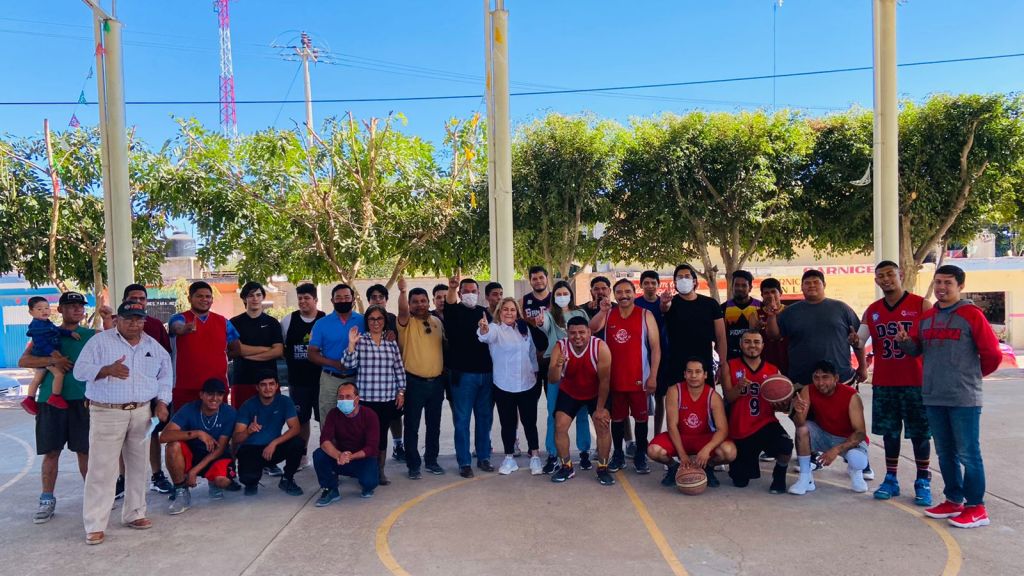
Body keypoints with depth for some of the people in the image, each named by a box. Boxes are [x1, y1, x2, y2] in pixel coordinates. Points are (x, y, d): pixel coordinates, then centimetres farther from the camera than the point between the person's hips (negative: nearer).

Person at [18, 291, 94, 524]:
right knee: (51, 452, 5)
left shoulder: (91, 335, 7)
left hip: (81, 400, -1)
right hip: (50, 400, 1)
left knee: (85, 451, 4)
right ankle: (47, 501, 14)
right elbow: (24, 361, -1)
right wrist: (53, 360, -14)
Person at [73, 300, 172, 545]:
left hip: (142, 412, 4)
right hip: (106, 413, -4)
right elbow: (80, 370, -6)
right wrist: (107, 369, -22)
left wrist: (162, 402, 4)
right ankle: (95, 525, 2)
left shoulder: (154, 346, 10)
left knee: (138, 465, 11)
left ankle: (134, 513, 24)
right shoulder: (100, 340, -2)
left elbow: (165, 376, 16)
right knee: (102, 469, -4)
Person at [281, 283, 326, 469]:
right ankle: (302, 455, 24)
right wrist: (290, 359, 4)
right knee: (301, 419, 11)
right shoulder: (288, 320, 2)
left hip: (322, 378, -2)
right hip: (297, 380, 2)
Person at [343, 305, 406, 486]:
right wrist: (351, 344, -18)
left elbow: (399, 369, 10)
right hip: (365, 398, -2)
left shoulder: (391, 342, 8)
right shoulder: (359, 340, 1)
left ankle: (380, 471, 19)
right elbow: (349, 364, -7)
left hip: (388, 398, 2)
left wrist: (401, 391, 8)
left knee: (382, 434, 9)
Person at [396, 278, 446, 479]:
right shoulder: (407, 322, -7)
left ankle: (431, 460, 27)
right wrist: (402, 290, -46)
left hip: (436, 381, 5)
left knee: (434, 425, 14)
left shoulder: (437, 321, 9)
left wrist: (445, 373, 13)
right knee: (412, 426, 3)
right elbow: (402, 310, -30)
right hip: (414, 382, -5)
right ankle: (413, 465, 14)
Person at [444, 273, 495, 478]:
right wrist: (452, 288, -46)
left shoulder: (484, 312, 13)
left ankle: (484, 457, 22)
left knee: (485, 417, 11)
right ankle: (464, 462, 7)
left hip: (486, 373, 5)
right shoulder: (455, 311, -1)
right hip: (463, 374, -4)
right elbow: (449, 303, -26)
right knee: (462, 419, 0)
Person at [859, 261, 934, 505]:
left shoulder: (922, 305, -2)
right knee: (889, 432, 11)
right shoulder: (872, 311, 8)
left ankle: (923, 482, 16)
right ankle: (891, 479, 21)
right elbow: (859, 340, 3)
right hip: (883, 383, 3)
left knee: (919, 433, 4)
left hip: (915, 382, -3)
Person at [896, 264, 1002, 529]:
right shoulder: (926, 317, 11)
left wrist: (972, 375, 9)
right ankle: (954, 500, 26)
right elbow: (916, 349, 12)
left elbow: (991, 354, -4)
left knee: (968, 454, -1)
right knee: (945, 453, 14)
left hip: (964, 398, -6)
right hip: (933, 398, 6)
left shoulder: (971, 315, -6)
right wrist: (905, 340, -9)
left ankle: (976, 508, 9)